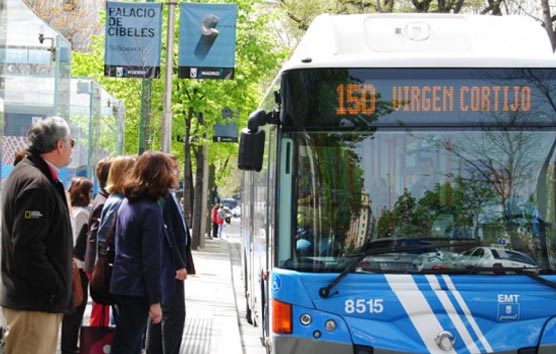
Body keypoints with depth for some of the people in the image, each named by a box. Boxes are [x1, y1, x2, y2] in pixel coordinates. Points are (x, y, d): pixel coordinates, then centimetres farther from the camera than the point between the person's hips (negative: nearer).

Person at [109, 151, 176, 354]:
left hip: (123, 284, 9)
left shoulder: (127, 203, 9)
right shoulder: (150, 210, -17)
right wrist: (155, 301, -16)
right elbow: (152, 260, -19)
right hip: (138, 289, -9)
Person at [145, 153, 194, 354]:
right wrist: (179, 265, -21)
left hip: (167, 267, 10)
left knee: (160, 313, 14)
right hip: (169, 266, -10)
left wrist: (181, 263, 15)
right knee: (175, 313, -9)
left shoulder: (168, 195, 16)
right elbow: (166, 232, -21)